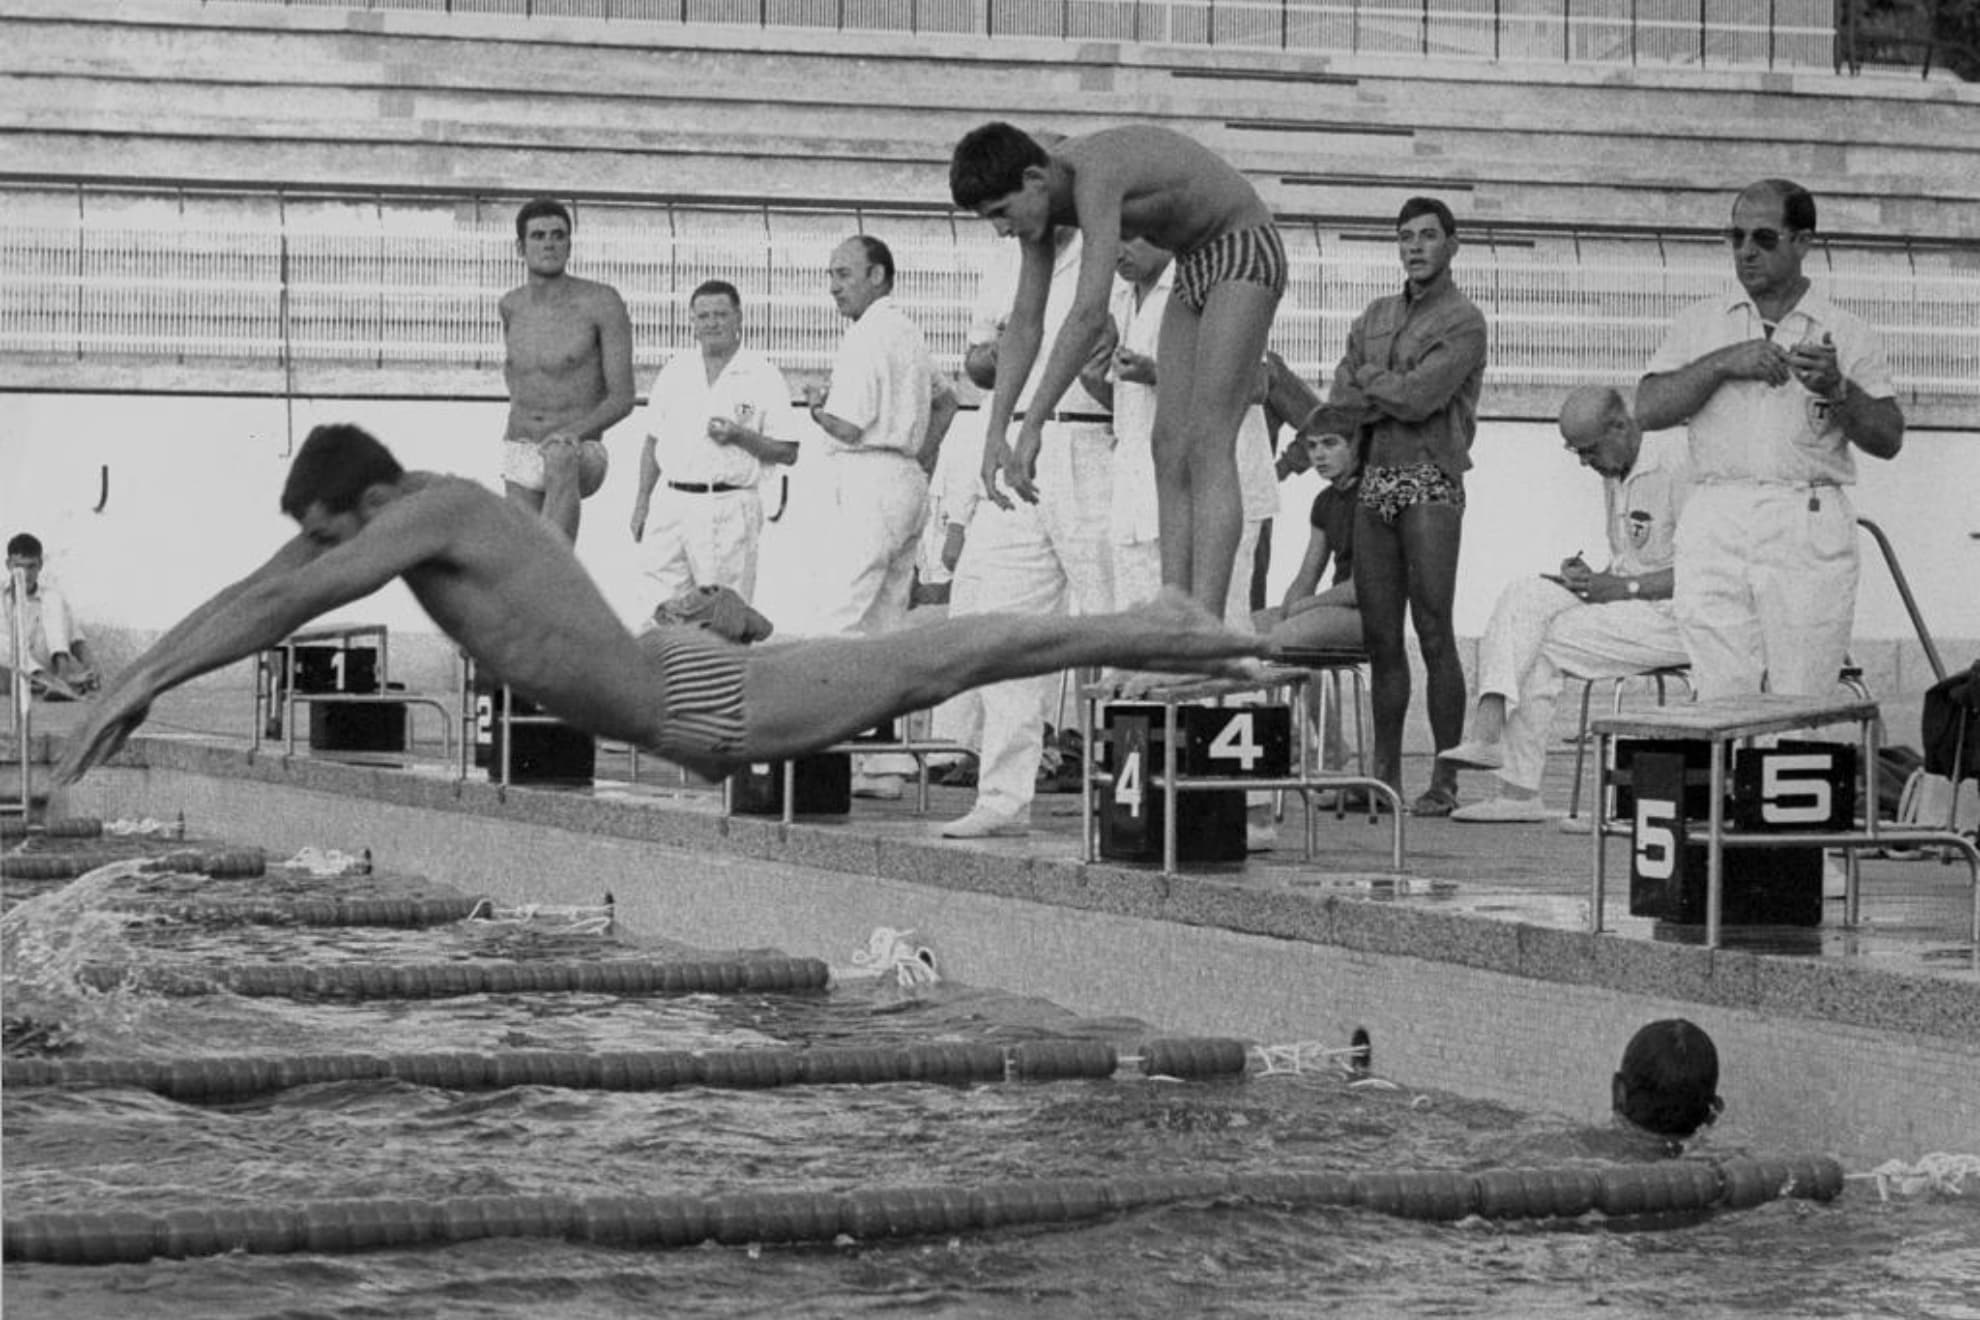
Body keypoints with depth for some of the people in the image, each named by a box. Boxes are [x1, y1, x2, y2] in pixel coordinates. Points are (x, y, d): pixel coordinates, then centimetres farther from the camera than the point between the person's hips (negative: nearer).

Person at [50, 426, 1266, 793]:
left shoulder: (429, 510, -23)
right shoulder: (391, 510, 5)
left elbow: (283, 606, -31)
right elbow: (258, 591, 12)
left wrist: (137, 688, -30)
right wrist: (136, 686, 7)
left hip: (700, 707, -9)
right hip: (679, 687, 9)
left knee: (922, 668, -2)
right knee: (909, 666, 22)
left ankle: (1154, 634, 6)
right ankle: (1151, 632, 34)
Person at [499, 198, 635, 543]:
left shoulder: (601, 303, -7)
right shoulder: (512, 305, 8)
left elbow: (622, 398, -10)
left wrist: (575, 431, -26)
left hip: (581, 454, -5)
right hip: (518, 457, 5)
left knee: (560, 459, -41)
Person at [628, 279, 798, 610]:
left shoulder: (764, 377, 1)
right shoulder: (674, 372, 15)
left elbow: (787, 452, 0)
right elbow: (653, 441, 20)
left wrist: (739, 436, -14)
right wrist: (641, 503, 13)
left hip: (730, 507, -4)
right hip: (674, 504, 4)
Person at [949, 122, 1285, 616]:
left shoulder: (1096, 175, -33)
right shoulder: (1038, 195, -4)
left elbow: (1090, 315, -41)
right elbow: (1025, 323, 2)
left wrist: (1032, 426, -40)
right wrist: (995, 432, -5)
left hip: (1245, 254, -9)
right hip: (1194, 268, 9)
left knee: (1208, 449, -18)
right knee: (1170, 451, 1)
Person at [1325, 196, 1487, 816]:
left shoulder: (1463, 322, -1)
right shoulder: (1375, 316, 19)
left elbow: (1420, 397, -15)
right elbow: (1339, 404, 9)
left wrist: (1368, 381, 2)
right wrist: (1397, 395, -6)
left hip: (1430, 484, -6)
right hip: (1373, 483, 6)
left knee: (1434, 634, -8)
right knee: (1380, 637, 6)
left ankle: (1445, 781, -7)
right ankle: (1384, 775, 10)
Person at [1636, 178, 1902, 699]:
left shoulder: (1847, 335, 10)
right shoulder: (1699, 323, 15)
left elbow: (1889, 439, 4)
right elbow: (1647, 411, 4)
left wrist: (1837, 389, -13)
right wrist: (1721, 363, -7)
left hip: (1810, 533, -1)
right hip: (1716, 526, 1)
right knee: (1719, 707, -5)